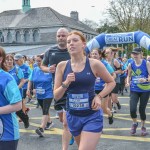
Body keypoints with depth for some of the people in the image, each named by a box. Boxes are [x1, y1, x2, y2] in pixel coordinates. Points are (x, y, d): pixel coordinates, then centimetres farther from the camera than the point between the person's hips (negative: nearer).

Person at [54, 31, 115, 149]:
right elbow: (56, 96, 0)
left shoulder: (94, 64, -9)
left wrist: (99, 96, -9)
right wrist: (66, 83, -18)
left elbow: (111, 82, 6)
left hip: (92, 116, -3)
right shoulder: (62, 66, -3)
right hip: (73, 117, 4)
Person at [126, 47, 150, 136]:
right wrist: (128, 82, -4)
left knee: (142, 109, 4)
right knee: (132, 109, -13)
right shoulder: (131, 65, 1)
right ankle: (135, 123, 19)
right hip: (134, 90, 2)